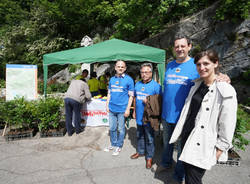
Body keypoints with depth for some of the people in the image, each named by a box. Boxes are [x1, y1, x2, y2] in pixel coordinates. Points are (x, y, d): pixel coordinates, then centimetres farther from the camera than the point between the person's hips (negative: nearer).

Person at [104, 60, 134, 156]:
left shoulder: (129, 80, -5)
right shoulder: (112, 79, 9)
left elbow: (131, 96, -6)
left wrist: (128, 109, -10)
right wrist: (107, 105, 9)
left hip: (122, 109, -4)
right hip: (112, 109, 5)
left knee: (121, 129, 9)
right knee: (112, 128, 15)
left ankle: (119, 146, 27)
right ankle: (113, 144, 34)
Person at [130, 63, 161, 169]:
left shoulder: (156, 86, -12)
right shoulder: (137, 84, 8)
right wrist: (134, 111, 16)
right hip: (139, 116, 6)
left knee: (149, 138, 9)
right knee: (139, 136, 21)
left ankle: (149, 157, 27)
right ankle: (140, 151, 42)